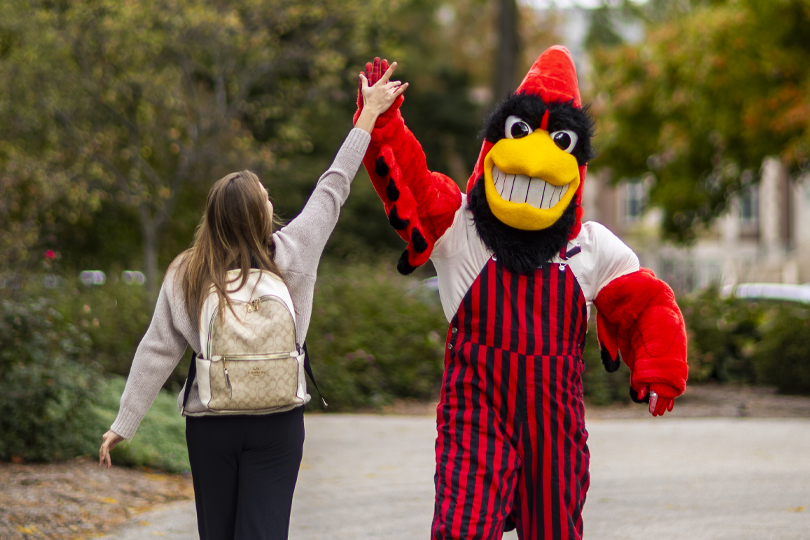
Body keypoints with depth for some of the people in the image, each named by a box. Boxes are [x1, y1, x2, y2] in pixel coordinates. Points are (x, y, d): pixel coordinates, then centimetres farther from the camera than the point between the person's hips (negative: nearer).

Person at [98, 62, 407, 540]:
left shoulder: (184, 275, -2)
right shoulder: (290, 255, -5)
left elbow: (157, 352, -3)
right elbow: (332, 189, 3)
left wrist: (125, 423, 2)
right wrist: (370, 112, 13)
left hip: (209, 424, 1)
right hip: (276, 424, -1)